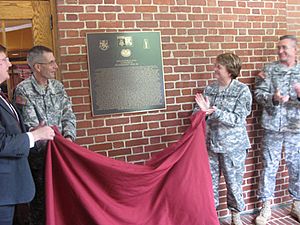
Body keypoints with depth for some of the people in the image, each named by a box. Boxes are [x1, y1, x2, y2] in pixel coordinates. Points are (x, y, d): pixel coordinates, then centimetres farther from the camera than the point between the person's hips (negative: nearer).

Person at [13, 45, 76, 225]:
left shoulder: (58, 86, 7)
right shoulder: (23, 90, -10)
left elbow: (68, 115, 5)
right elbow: (30, 127, -16)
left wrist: (68, 137, -12)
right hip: (38, 155, -5)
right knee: (41, 199, 6)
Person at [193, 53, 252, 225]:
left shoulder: (242, 90, -9)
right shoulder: (209, 89, 3)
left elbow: (237, 119, -17)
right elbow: (197, 113, 4)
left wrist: (213, 111, -27)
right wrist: (202, 110, -19)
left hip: (233, 146, -3)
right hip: (210, 144, 3)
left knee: (234, 182, 10)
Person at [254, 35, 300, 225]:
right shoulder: (269, 69, 2)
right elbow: (259, 93, -3)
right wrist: (273, 98, -22)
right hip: (273, 126, -1)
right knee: (269, 167, 6)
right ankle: (266, 207, 18)